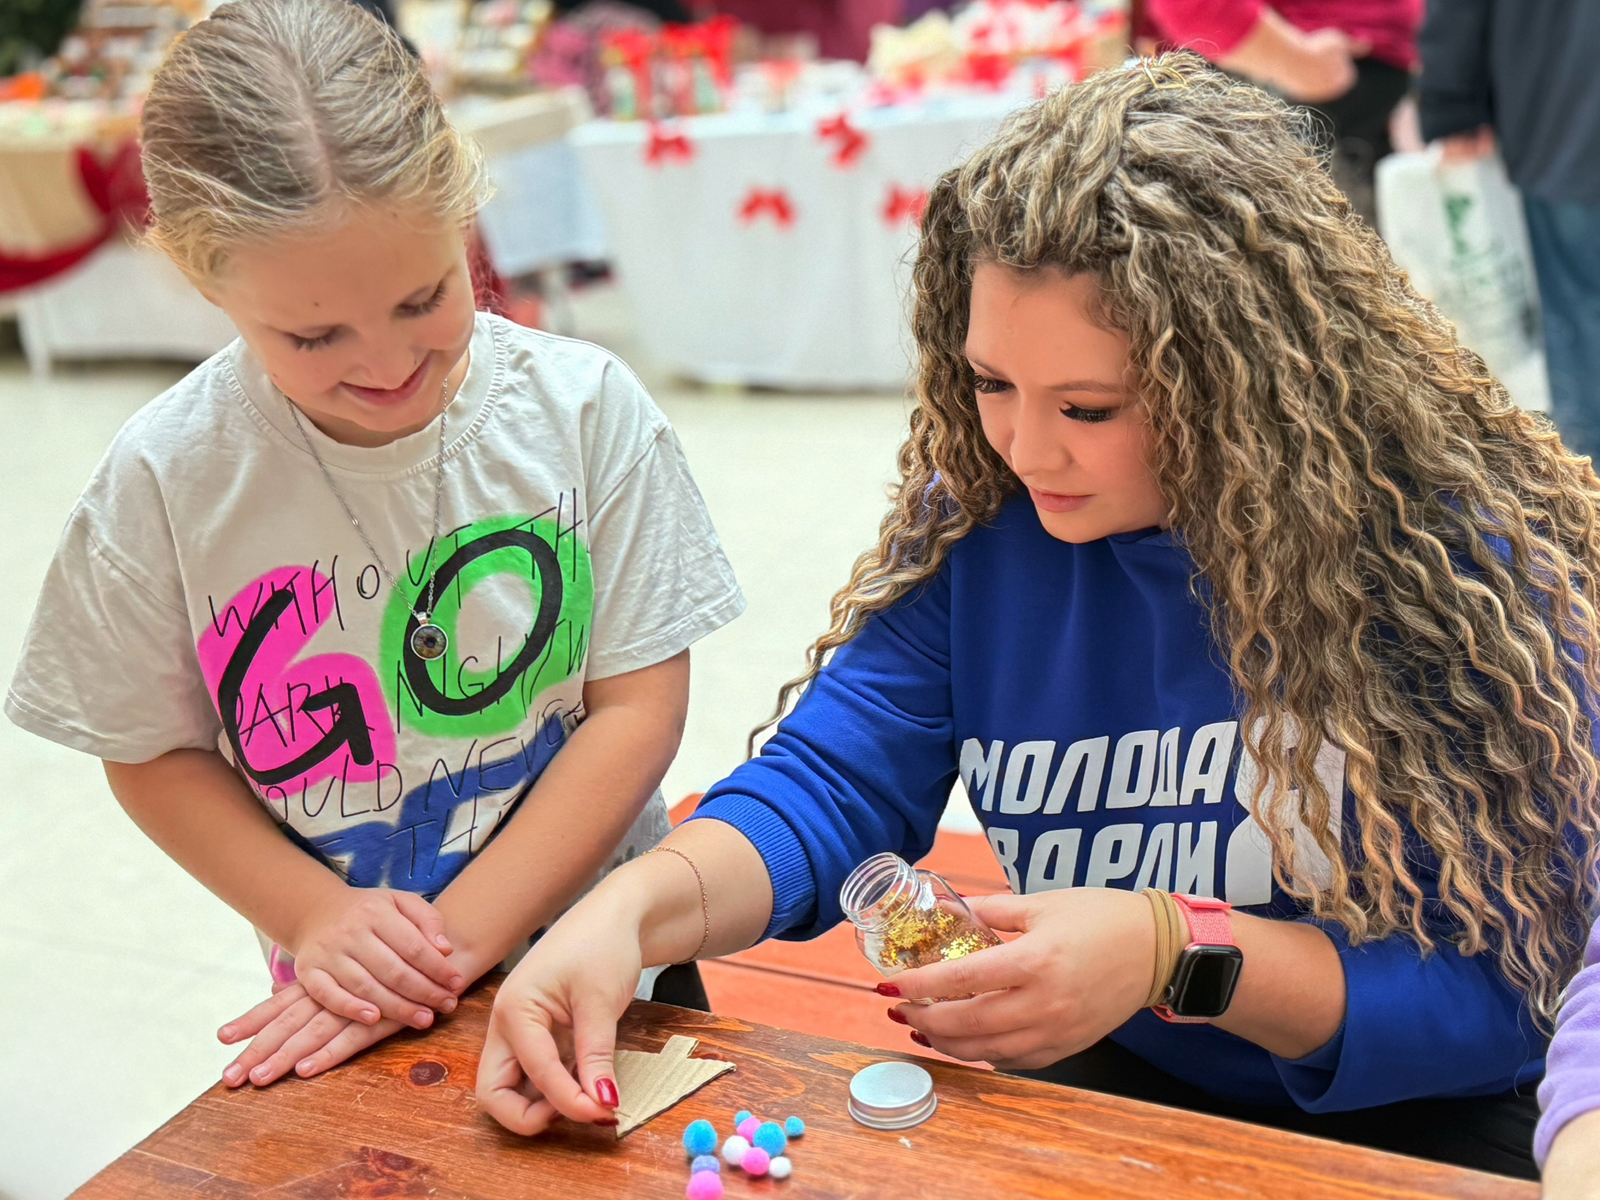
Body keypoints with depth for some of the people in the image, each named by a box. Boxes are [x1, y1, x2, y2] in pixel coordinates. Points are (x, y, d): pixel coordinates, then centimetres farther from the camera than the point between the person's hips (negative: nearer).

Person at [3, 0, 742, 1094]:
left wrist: (455, 940, -17)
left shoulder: (584, 407, -15)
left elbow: (641, 706, -12)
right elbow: (154, 755, -2)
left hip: (607, 957, 1)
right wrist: (320, 919, -16)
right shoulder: (166, 478, -13)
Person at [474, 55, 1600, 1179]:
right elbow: (833, 780, -9)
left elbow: (1495, 982, -17)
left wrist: (1176, 955, -32)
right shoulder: (981, 517, -8)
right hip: (1106, 1087, 2)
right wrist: (630, 909, -29)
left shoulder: (1460, 554, -19)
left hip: (1405, 1122, -1)